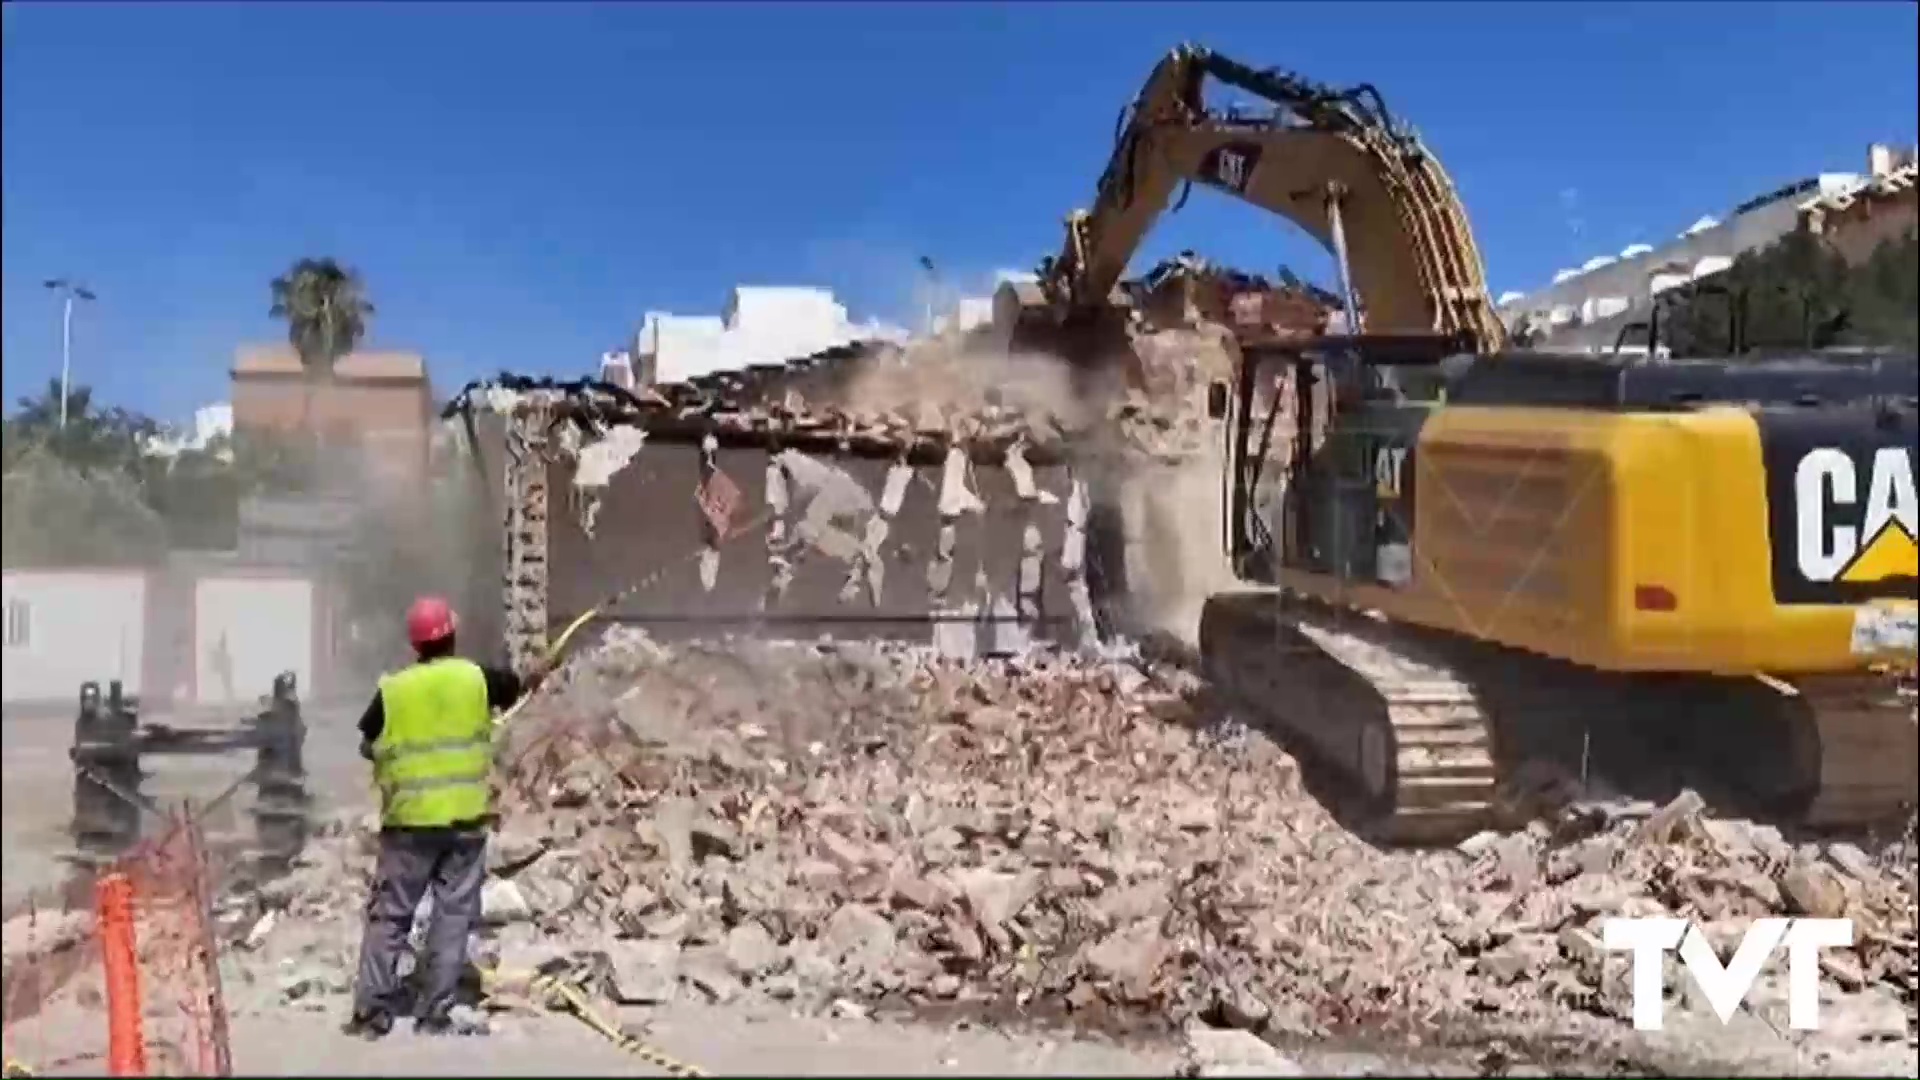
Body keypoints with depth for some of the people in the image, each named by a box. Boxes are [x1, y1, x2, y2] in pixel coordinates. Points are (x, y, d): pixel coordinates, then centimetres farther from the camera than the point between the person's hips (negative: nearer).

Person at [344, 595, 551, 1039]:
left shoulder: (393, 689, -6)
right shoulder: (477, 679, -4)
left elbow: (367, 747, 5)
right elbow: (522, 685, 17)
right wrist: (542, 669, 38)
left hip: (408, 821, -1)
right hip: (465, 821, 1)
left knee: (389, 914, 9)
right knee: (453, 915, 8)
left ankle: (372, 1011, 10)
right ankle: (435, 1014, 9)